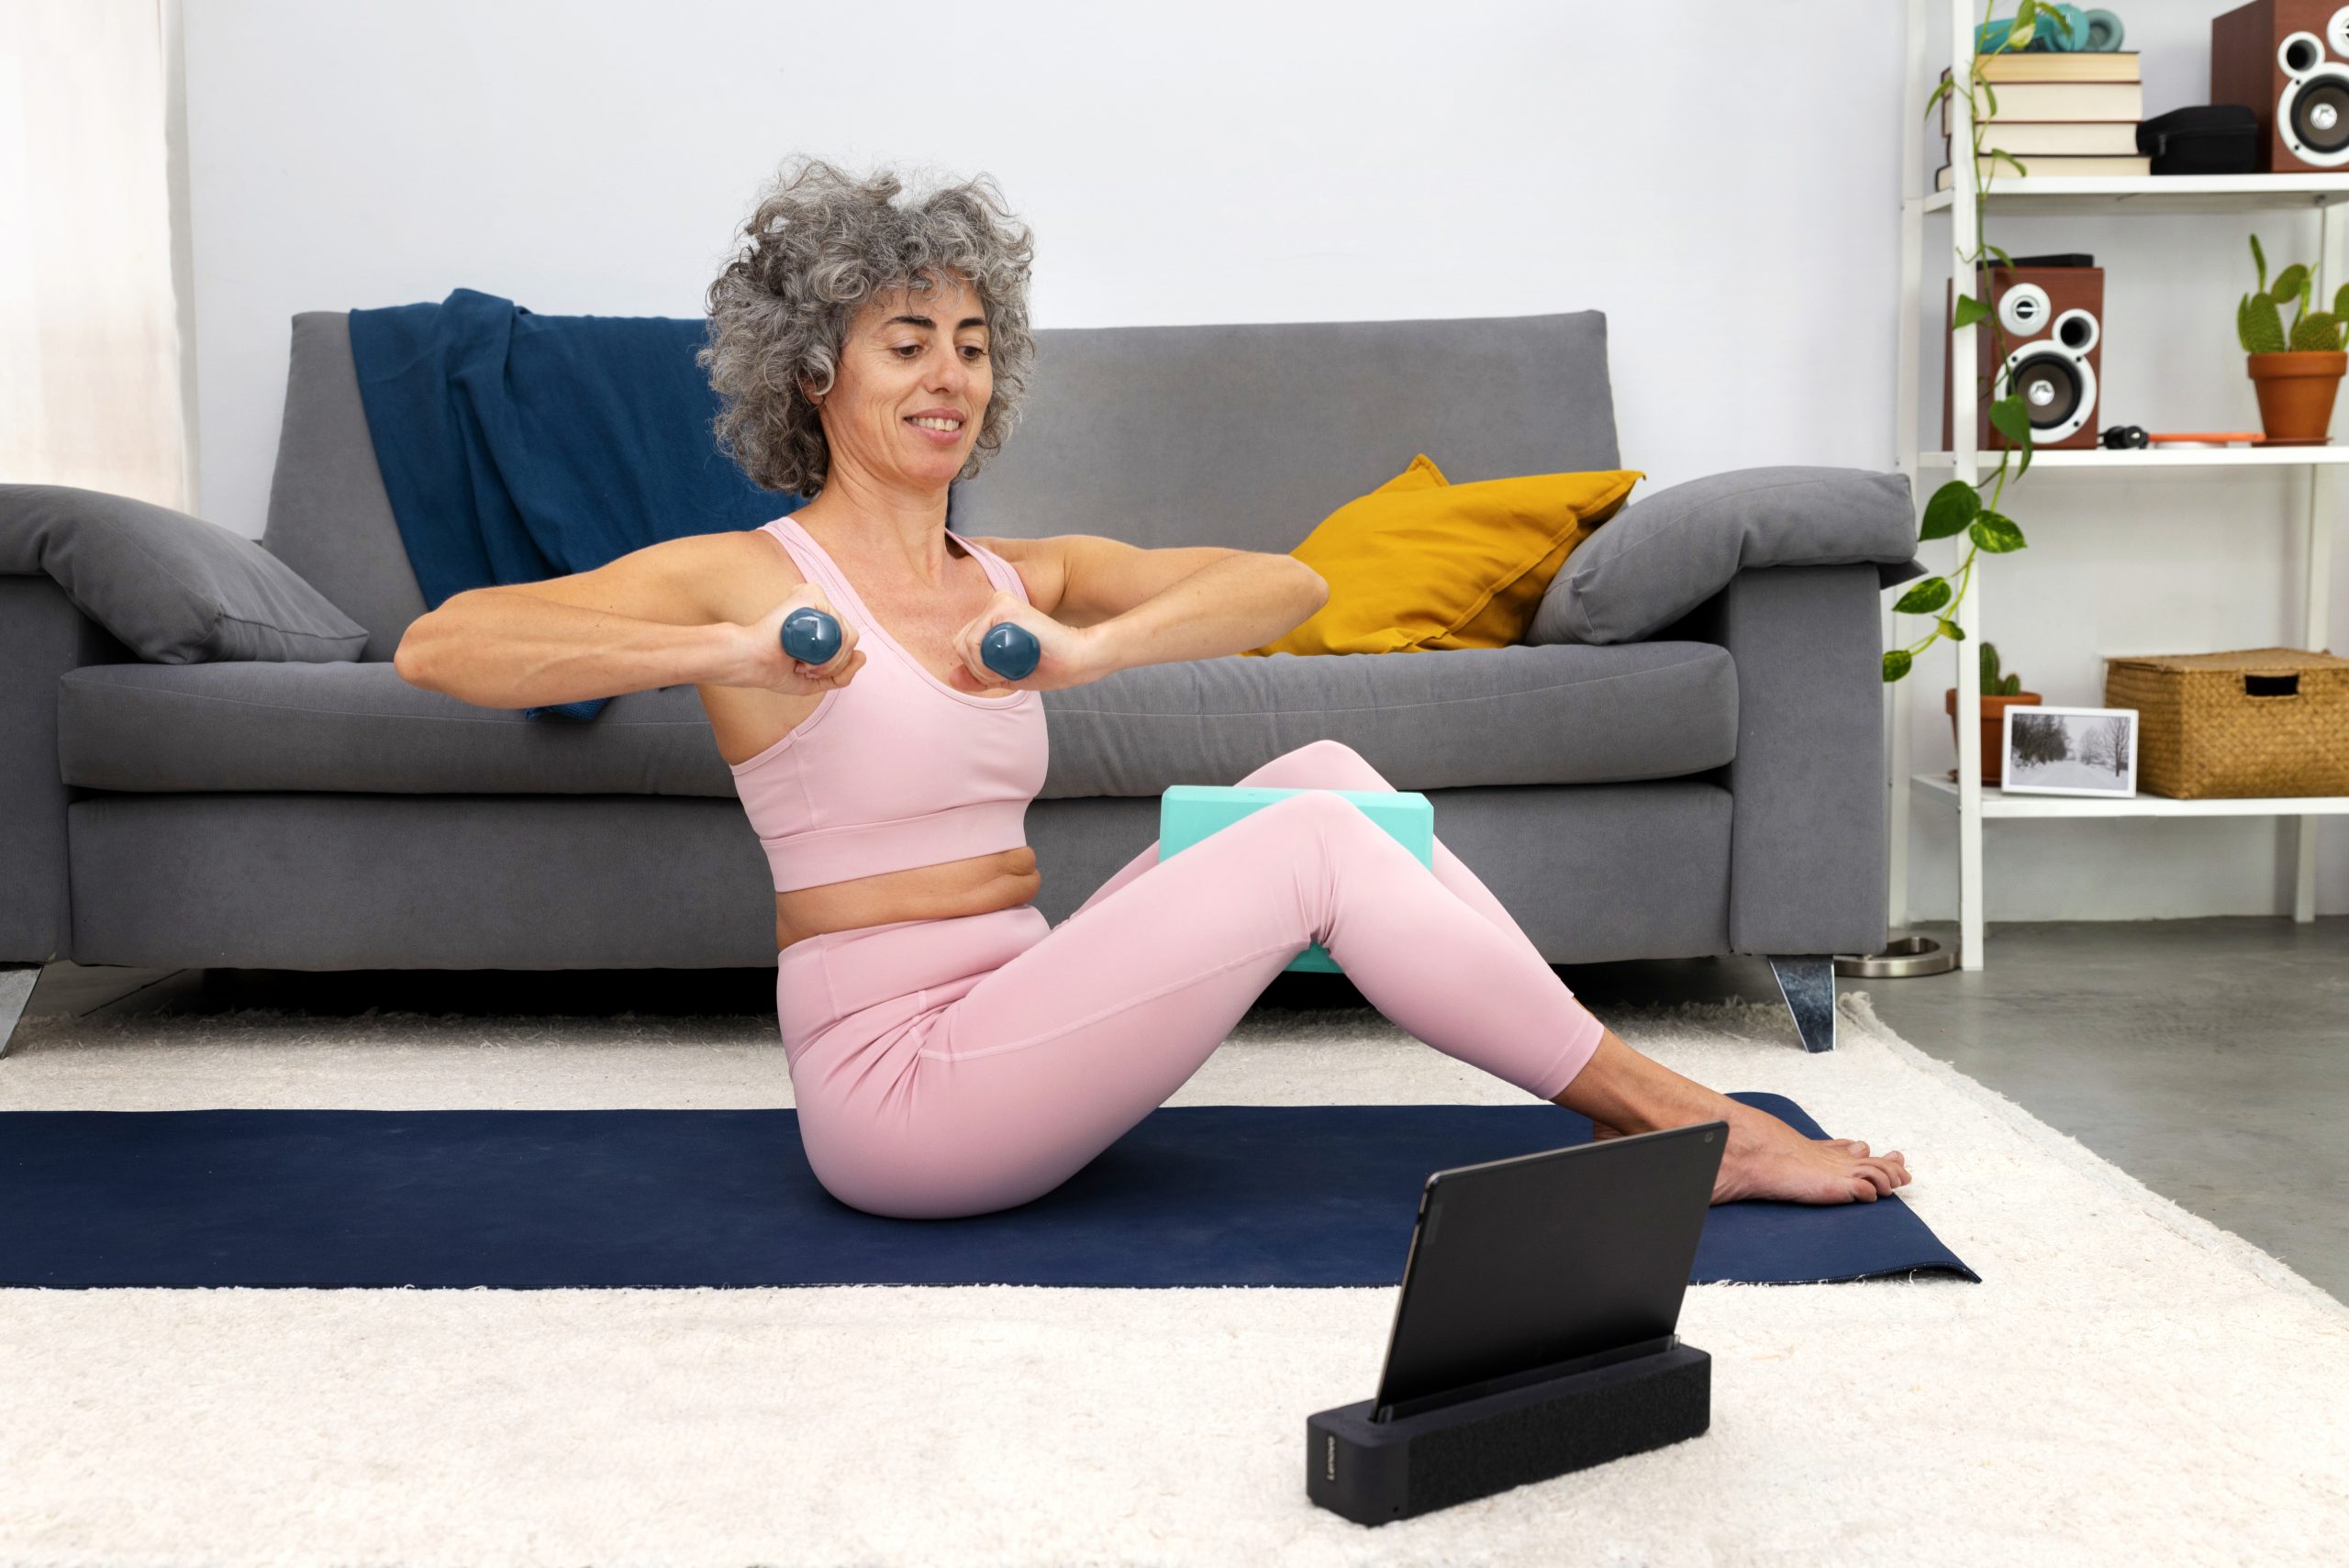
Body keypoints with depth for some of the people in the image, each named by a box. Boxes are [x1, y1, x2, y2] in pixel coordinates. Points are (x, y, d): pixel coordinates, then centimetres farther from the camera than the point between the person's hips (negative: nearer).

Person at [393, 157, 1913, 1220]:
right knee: (1313, 846, -18)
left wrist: (1087, 650, -16)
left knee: (1324, 771, -8)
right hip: (892, 1080, -6)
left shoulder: (1023, 576, 12)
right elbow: (440, 646, -15)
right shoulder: (742, 576, -5)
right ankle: (1667, 1115, -7)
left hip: (1007, 1027, 7)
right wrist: (724, 655, -24)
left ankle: (1639, 1107, -6)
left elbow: (1287, 582, 2)